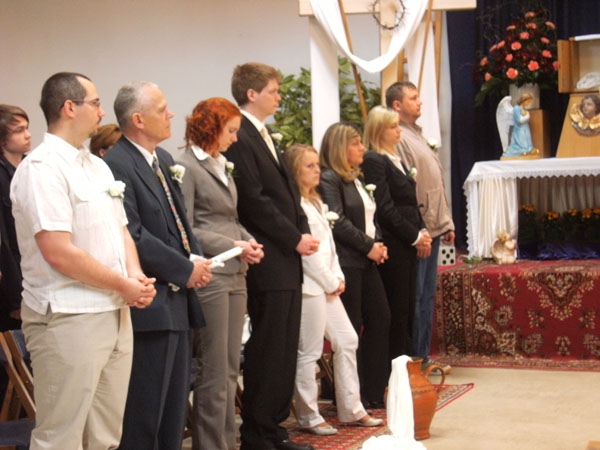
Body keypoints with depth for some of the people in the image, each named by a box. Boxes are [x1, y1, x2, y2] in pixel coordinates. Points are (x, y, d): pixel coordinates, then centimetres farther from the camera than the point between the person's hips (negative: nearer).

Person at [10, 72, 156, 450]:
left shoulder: (97, 166, 15)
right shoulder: (42, 168, -13)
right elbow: (58, 251, -20)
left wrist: (136, 275, -1)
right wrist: (124, 286, -11)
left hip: (115, 313, 9)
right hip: (69, 319, -9)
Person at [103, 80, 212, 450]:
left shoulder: (165, 160, 14)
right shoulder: (117, 166, -15)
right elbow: (133, 236, -20)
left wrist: (197, 260, 2)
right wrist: (186, 270, -13)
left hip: (179, 300, 9)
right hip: (151, 305, -9)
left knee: (176, 404, 15)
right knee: (146, 408, -3)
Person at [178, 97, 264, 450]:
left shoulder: (222, 167, 17)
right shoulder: (186, 167, -9)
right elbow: (185, 229, -13)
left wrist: (248, 240, 4)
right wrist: (232, 246, -13)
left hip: (235, 276, 9)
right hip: (209, 277, -9)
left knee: (230, 371, 12)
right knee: (214, 374, -3)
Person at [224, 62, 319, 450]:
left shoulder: (265, 137, 18)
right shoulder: (240, 138, -12)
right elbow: (254, 201, -18)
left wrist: (304, 232, 4)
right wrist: (295, 239, -13)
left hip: (289, 261, 10)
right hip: (269, 262, -10)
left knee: (285, 348, 13)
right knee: (266, 349, -3)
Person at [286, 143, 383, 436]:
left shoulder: (316, 203, 18)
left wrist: (338, 277, 5)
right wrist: (330, 283, -10)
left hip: (328, 285, 10)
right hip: (309, 287, -10)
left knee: (347, 341, 10)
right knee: (309, 352, -3)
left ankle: (352, 410, 19)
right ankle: (308, 417, 6)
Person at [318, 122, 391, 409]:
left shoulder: (357, 178, 18)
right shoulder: (329, 179, -10)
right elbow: (338, 223, -17)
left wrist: (379, 243, 4)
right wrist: (368, 246, -12)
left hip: (367, 261, 9)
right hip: (347, 262, -9)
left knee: (380, 318, 9)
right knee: (352, 328, -5)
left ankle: (375, 391, 17)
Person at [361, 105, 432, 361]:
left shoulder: (395, 160, 18)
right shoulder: (373, 161, -10)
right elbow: (385, 208, -16)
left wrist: (422, 231, 3)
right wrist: (415, 236, -13)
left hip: (408, 243, 9)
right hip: (393, 244, -9)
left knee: (407, 305, 11)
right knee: (396, 306, -5)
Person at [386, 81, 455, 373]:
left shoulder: (417, 135, 18)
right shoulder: (398, 139, -13)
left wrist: (446, 223, 19)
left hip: (432, 228, 10)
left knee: (427, 295, 13)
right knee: (414, 296, -4)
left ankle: (423, 356, 21)